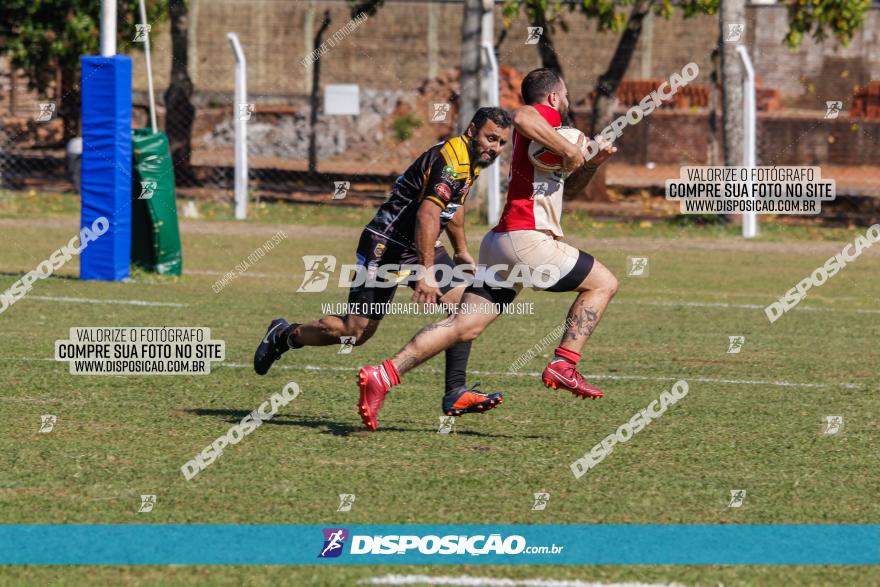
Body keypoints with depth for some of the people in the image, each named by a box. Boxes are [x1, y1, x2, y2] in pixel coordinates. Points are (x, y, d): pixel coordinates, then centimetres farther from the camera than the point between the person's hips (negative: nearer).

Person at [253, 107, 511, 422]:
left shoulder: (471, 160, 9)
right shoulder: (450, 158, -23)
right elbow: (427, 214, -35)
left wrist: (461, 252, 39)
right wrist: (427, 273, -42)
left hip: (420, 247, 9)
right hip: (386, 245, -9)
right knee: (355, 332, -5)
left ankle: (456, 393, -10)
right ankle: (284, 335, 21)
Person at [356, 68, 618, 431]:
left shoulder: (542, 130, 28)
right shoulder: (545, 115, -1)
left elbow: (567, 186, 38)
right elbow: (521, 117, -27)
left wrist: (593, 163, 20)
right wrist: (568, 149, -23)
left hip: (501, 240, 9)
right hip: (526, 237, -9)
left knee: (464, 326, 0)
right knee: (603, 283, 3)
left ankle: (383, 375, -10)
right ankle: (564, 365, -7)